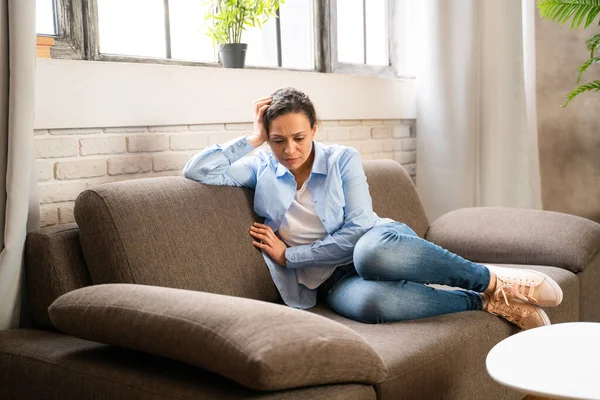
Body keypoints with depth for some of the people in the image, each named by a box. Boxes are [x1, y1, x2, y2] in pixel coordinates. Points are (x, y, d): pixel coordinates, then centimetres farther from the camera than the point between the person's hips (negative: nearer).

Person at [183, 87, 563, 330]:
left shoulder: (342, 159, -1)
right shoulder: (261, 169, 7)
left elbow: (359, 230, -10)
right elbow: (196, 170, -4)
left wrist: (288, 255, -9)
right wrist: (253, 139, -3)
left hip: (382, 240, -1)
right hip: (332, 277, 1)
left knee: (371, 253, -44)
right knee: (370, 301, -41)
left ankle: (492, 281, -25)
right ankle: (484, 301, -23)